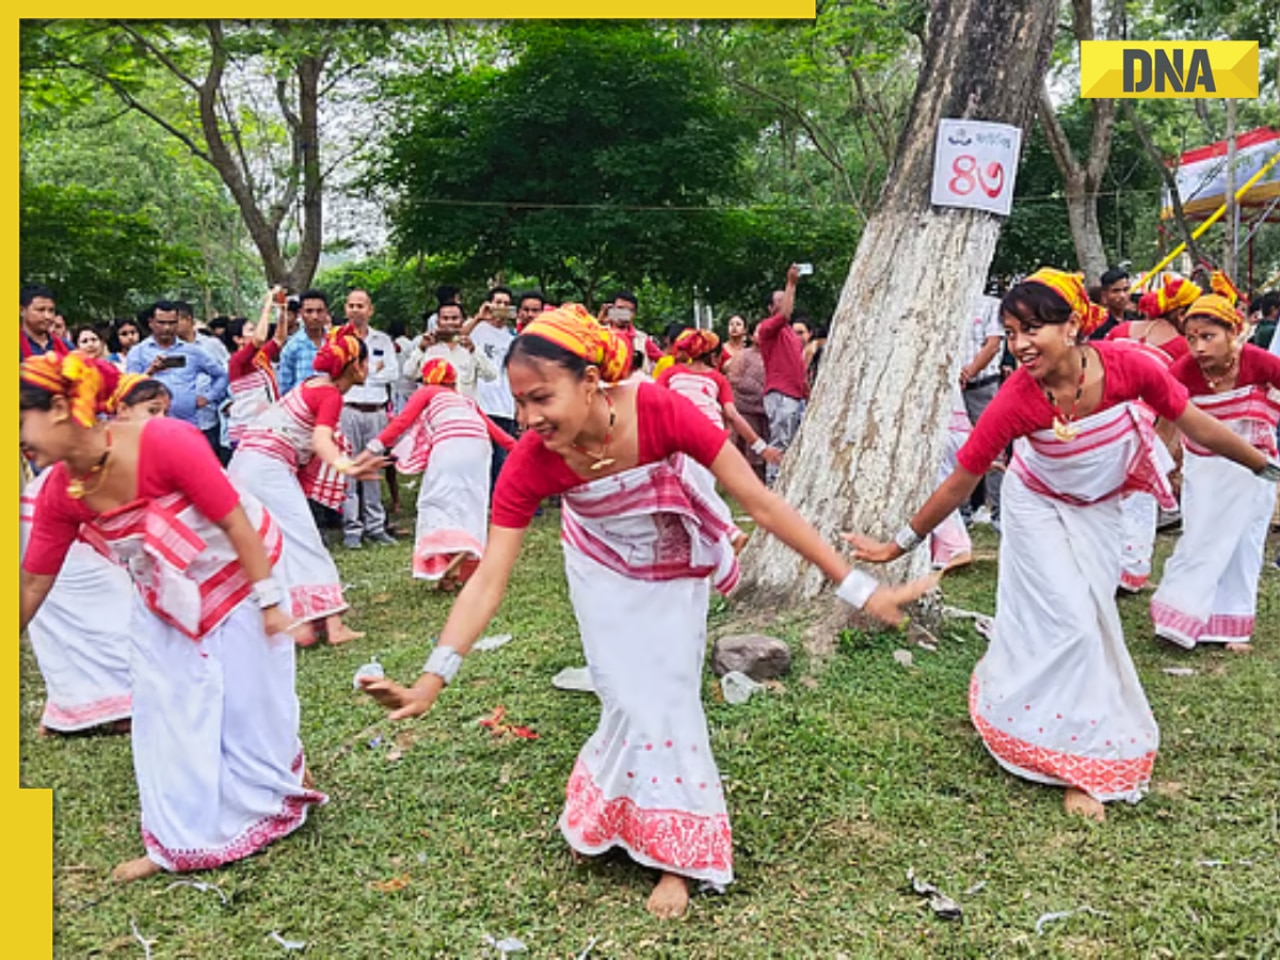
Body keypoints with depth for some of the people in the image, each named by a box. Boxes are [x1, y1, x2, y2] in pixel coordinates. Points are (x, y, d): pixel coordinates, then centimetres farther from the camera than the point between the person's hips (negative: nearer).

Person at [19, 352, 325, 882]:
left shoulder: (167, 441, -33)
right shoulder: (59, 492, -14)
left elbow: (235, 520, -26)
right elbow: (34, 583, -5)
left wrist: (269, 600, -21)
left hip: (234, 585, -5)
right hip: (163, 606, 5)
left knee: (250, 703, 8)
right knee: (164, 718, 9)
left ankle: (272, 804, 34)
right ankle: (181, 840, 25)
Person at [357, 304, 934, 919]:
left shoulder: (661, 412, -37)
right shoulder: (530, 461, -31)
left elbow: (762, 504, -32)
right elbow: (490, 576, -29)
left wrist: (857, 587, -30)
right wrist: (431, 680, -38)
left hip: (675, 568, -1)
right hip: (604, 569, 1)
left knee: (666, 697, -2)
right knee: (633, 700, 0)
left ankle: (670, 854, 19)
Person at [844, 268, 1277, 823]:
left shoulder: (1128, 366, -29)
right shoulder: (1016, 399, -32)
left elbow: (1195, 424, -13)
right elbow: (960, 482, -23)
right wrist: (900, 545, -19)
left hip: (1099, 509, 3)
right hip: (1041, 508, -3)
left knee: (1092, 617, 13)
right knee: (1071, 623, -6)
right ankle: (1078, 762, 11)